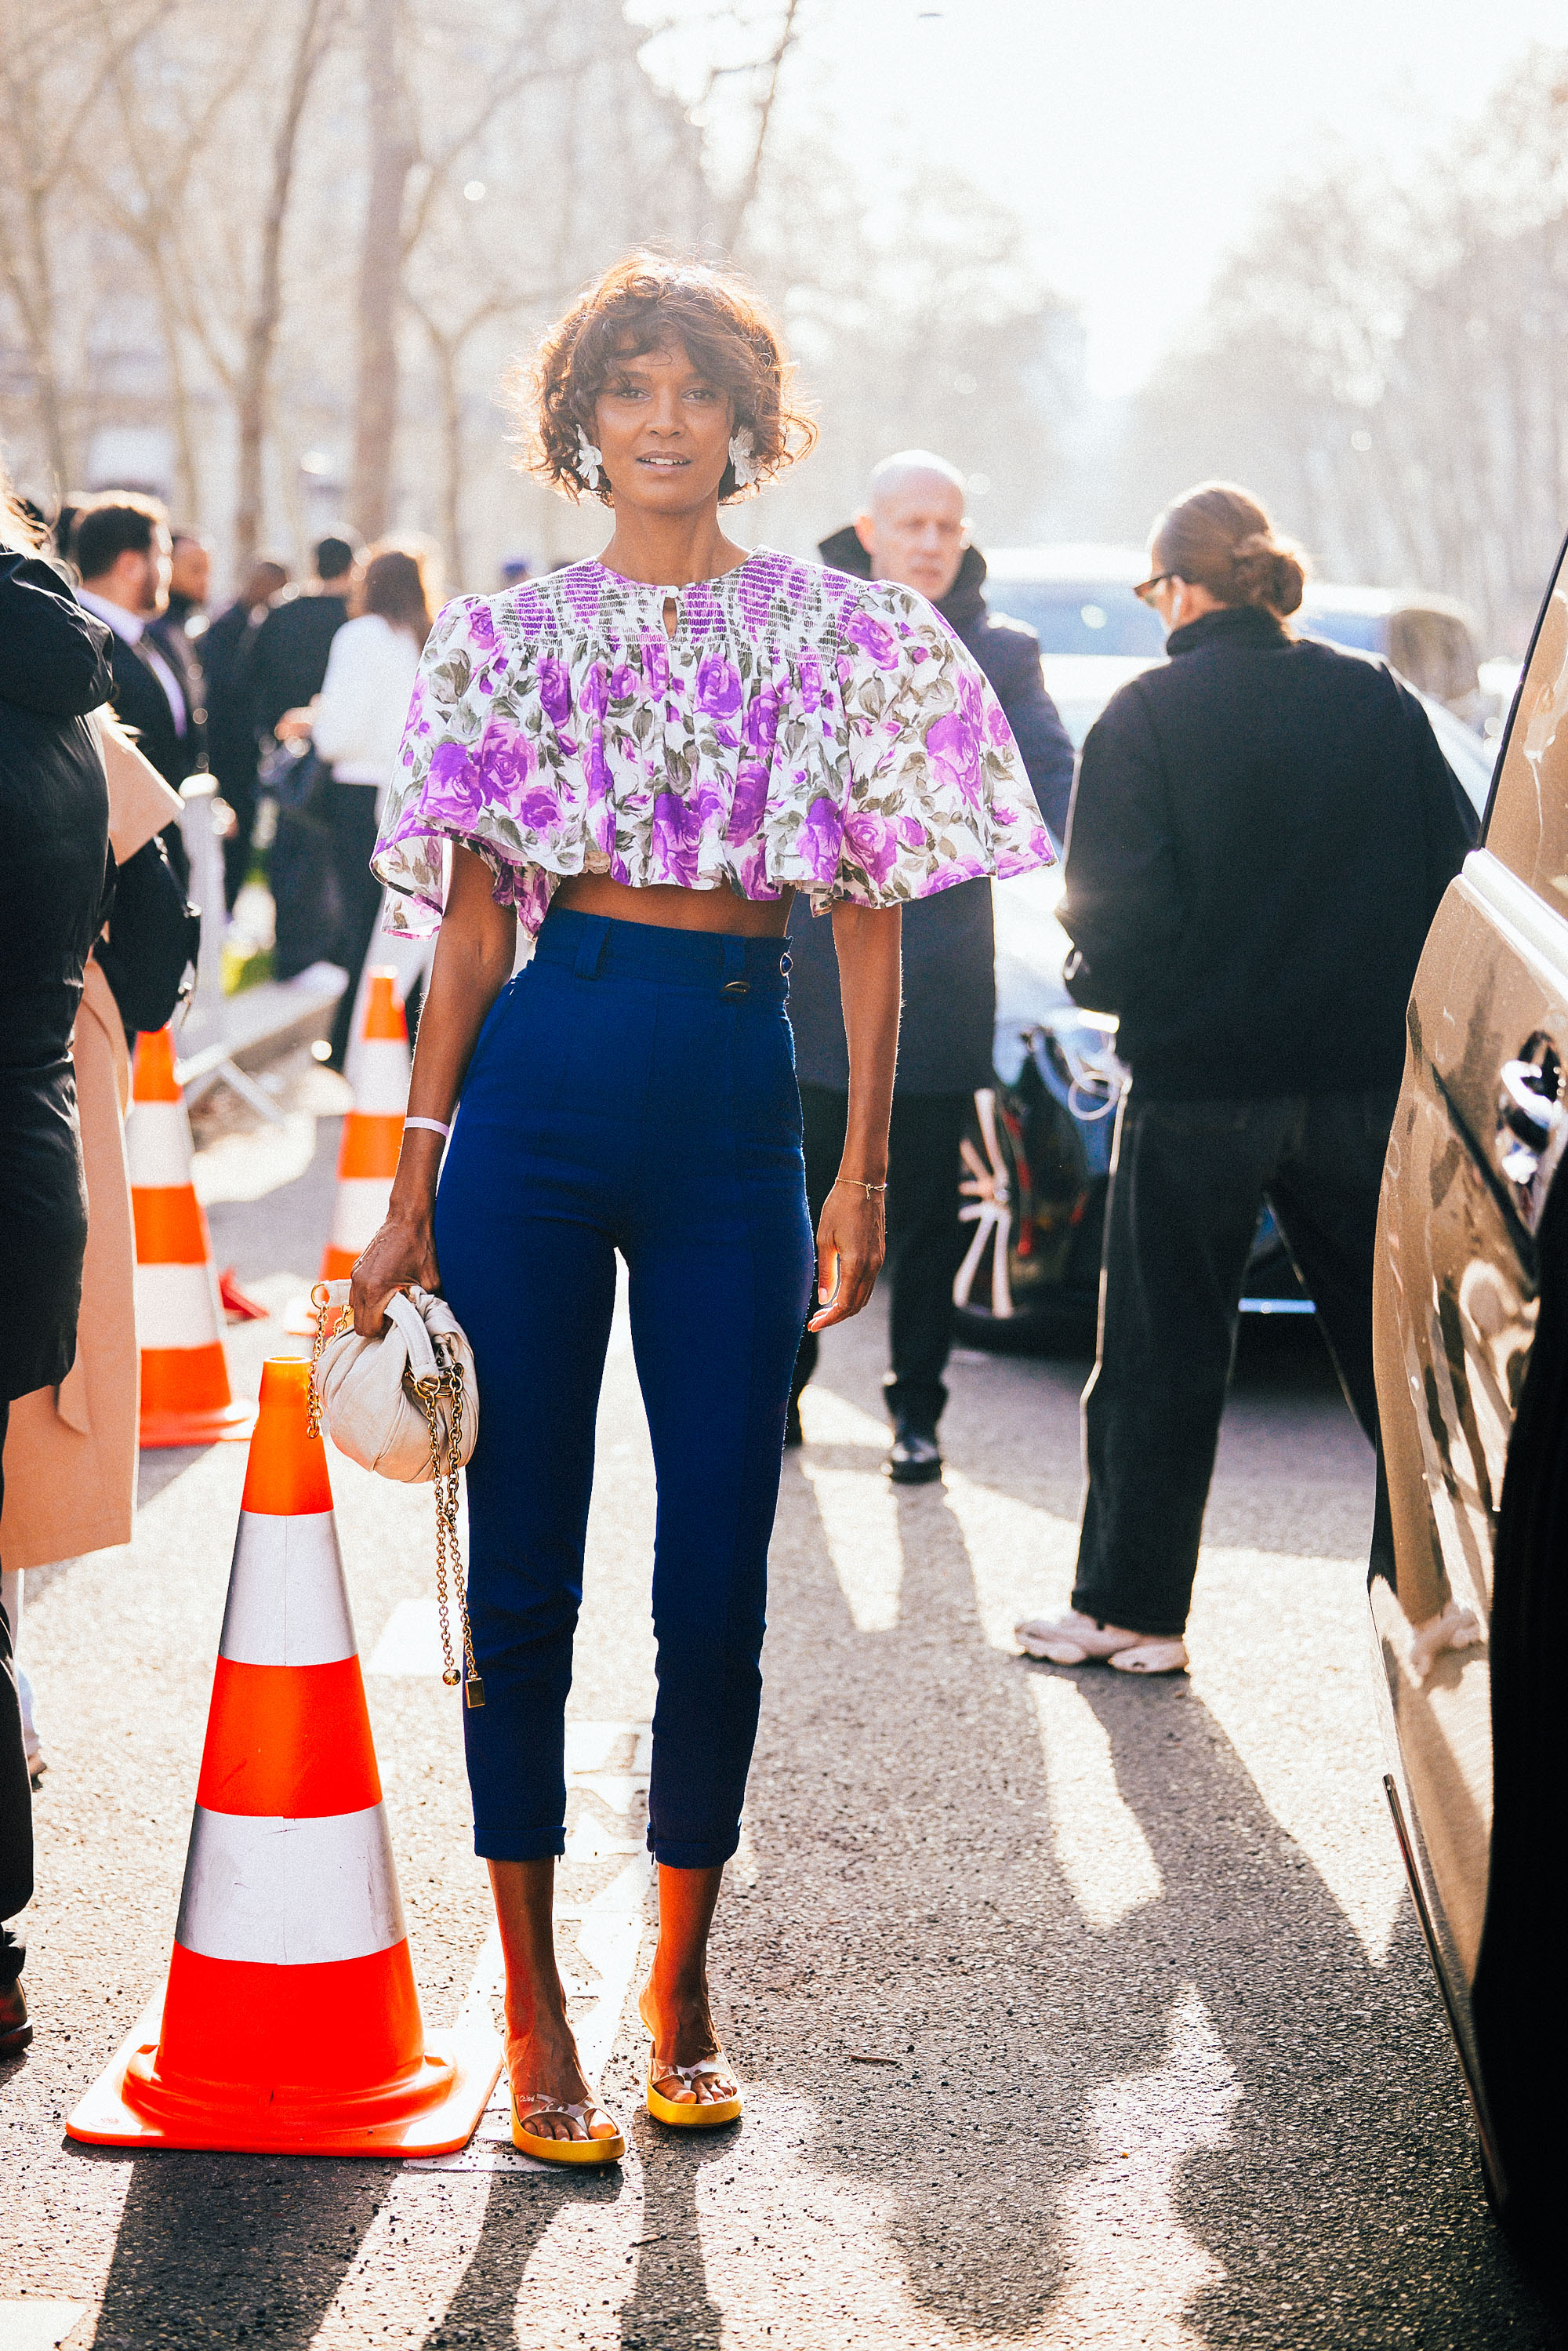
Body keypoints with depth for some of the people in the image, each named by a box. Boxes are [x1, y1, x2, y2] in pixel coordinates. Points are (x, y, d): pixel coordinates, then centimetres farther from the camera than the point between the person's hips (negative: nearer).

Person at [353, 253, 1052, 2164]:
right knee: (522, 1567, 2)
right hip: (543, 1091, 0)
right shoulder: (514, 637, 7)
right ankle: (532, 2012, 13)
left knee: (718, 1578, 2)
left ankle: (678, 1989, 20)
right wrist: (414, 1187, 2)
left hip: (734, 1108, 0)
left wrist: (864, 1176, 2)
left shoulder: (840, 636, 7)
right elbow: (470, 927, 7)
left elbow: (871, 923, 7)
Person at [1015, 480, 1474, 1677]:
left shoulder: (1149, 715, -9)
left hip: (1201, 1082, -3)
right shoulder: (1379, 700, 1)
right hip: (1363, 1075, 3)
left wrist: (1100, 978, 7)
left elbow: (1116, 908, -13)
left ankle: (1129, 1605, 15)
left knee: (1160, 1353, 8)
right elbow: (1454, 869, 5)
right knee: (1389, 1340, 12)